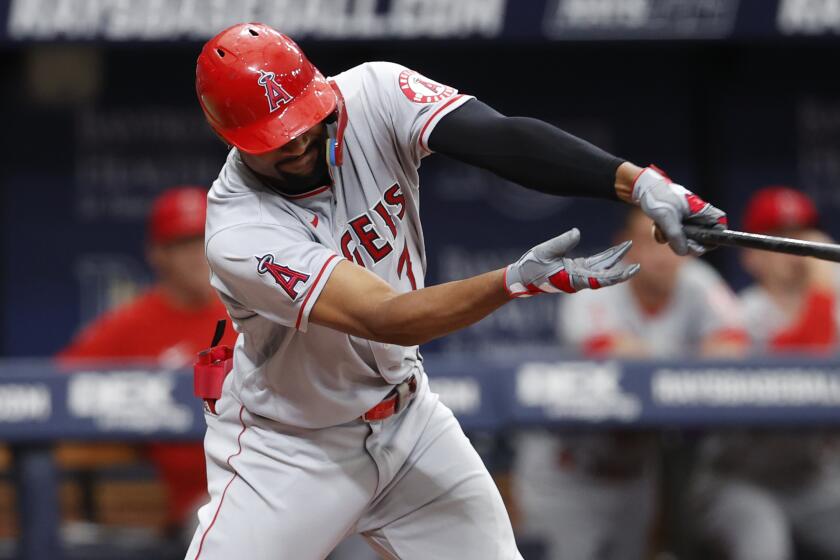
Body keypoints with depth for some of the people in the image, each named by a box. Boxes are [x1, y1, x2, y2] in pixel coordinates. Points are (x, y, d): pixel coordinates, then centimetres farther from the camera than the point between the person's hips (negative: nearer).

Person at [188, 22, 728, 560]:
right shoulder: (239, 233, -28)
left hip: (407, 417, 4)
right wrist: (517, 281, -50)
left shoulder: (372, 96, -17)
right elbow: (386, 319, -35)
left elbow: (502, 138, -30)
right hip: (287, 450, -4)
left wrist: (638, 182, -46)